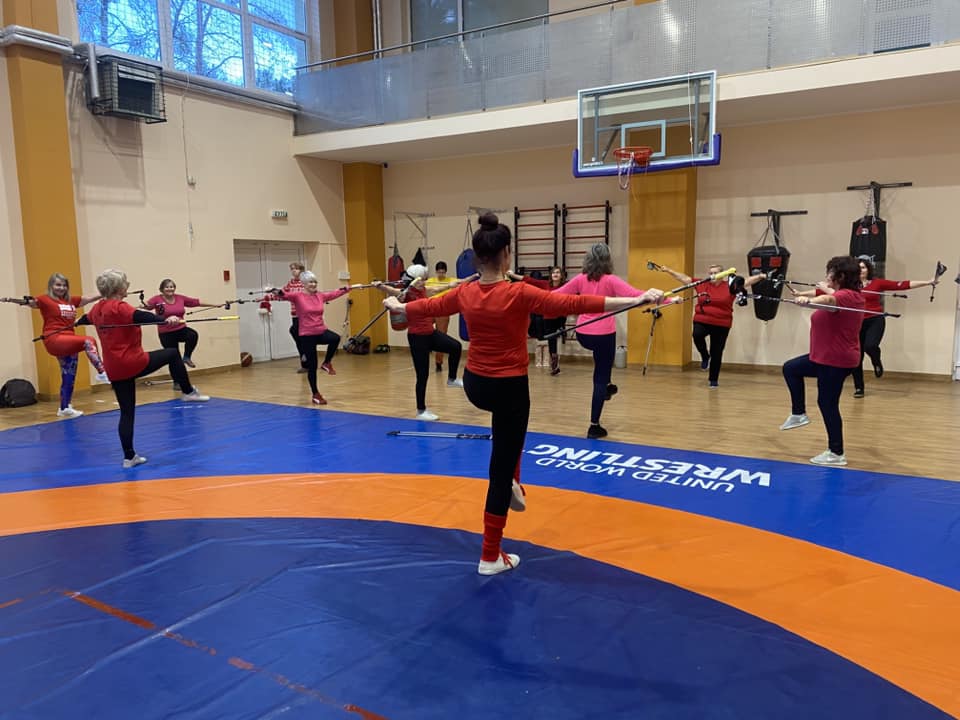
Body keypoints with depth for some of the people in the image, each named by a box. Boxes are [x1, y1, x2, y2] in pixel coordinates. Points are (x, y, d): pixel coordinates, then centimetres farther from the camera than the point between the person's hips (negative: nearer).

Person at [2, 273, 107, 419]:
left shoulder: (71, 301, 12)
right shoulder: (45, 300, -3)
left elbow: (91, 297, 15)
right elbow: (29, 301, -16)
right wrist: (10, 299, -32)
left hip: (69, 342, 7)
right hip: (54, 340, -7)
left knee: (69, 377, 11)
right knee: (88, 342, -25)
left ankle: (64, 408, 22)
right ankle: (102, 372, -25)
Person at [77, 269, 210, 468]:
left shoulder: (97, 309, 13)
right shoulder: (119, 308, -12)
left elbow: (86, 319, 37)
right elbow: (140, 316, -33)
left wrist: (76, 323, 62)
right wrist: (166, 319, -50)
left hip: (114, 369, 8)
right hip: (133, 363, -8)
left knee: (127, 412, 10)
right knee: (173, 353, 10)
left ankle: (129, 457, 12)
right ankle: (188, 392, 14)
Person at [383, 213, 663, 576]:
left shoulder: (464, 293, -2)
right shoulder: (519, 294, -19)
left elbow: (427, 306, 15)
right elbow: (575, 304, -23)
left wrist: (396, 306, 36)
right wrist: (638, 300, -21)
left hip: (474, 385, 6)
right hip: (509, 388, -6)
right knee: (500, 470, 5)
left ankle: (514, 483, 33)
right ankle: (491, 557, 16)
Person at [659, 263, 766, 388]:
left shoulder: (730, 286, -1)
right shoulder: (701, 284, 4)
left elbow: (747, 281, -5)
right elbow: (684, 278, 8)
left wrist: (760, 276, -20)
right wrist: (668, 270, 8)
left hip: (721, 325, -1)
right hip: (702, 321, 1)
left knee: (716, 353, 5)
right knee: (697, 335, -32)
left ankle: (713, 379, 22)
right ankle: (705, 356, -2)